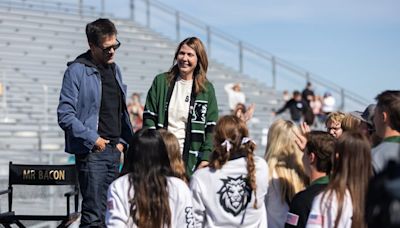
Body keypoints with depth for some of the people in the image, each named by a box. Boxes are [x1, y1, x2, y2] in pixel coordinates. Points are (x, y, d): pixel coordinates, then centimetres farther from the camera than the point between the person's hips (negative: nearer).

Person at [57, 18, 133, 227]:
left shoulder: (114, 69, 15)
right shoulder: (77, 71, -8)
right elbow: (65, 114, -13)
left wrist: (123, 141, 9)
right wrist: (92, 138, -16)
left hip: (114, 149, 7)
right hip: (91, 152, -7)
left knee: (108, 211, 10)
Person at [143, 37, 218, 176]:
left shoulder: (206, 89, 5)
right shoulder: (161, 81, 7)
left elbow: (211, 127, 4)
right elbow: (149, 117, 6)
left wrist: (206, 159, -5)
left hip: (190, 158, -1)